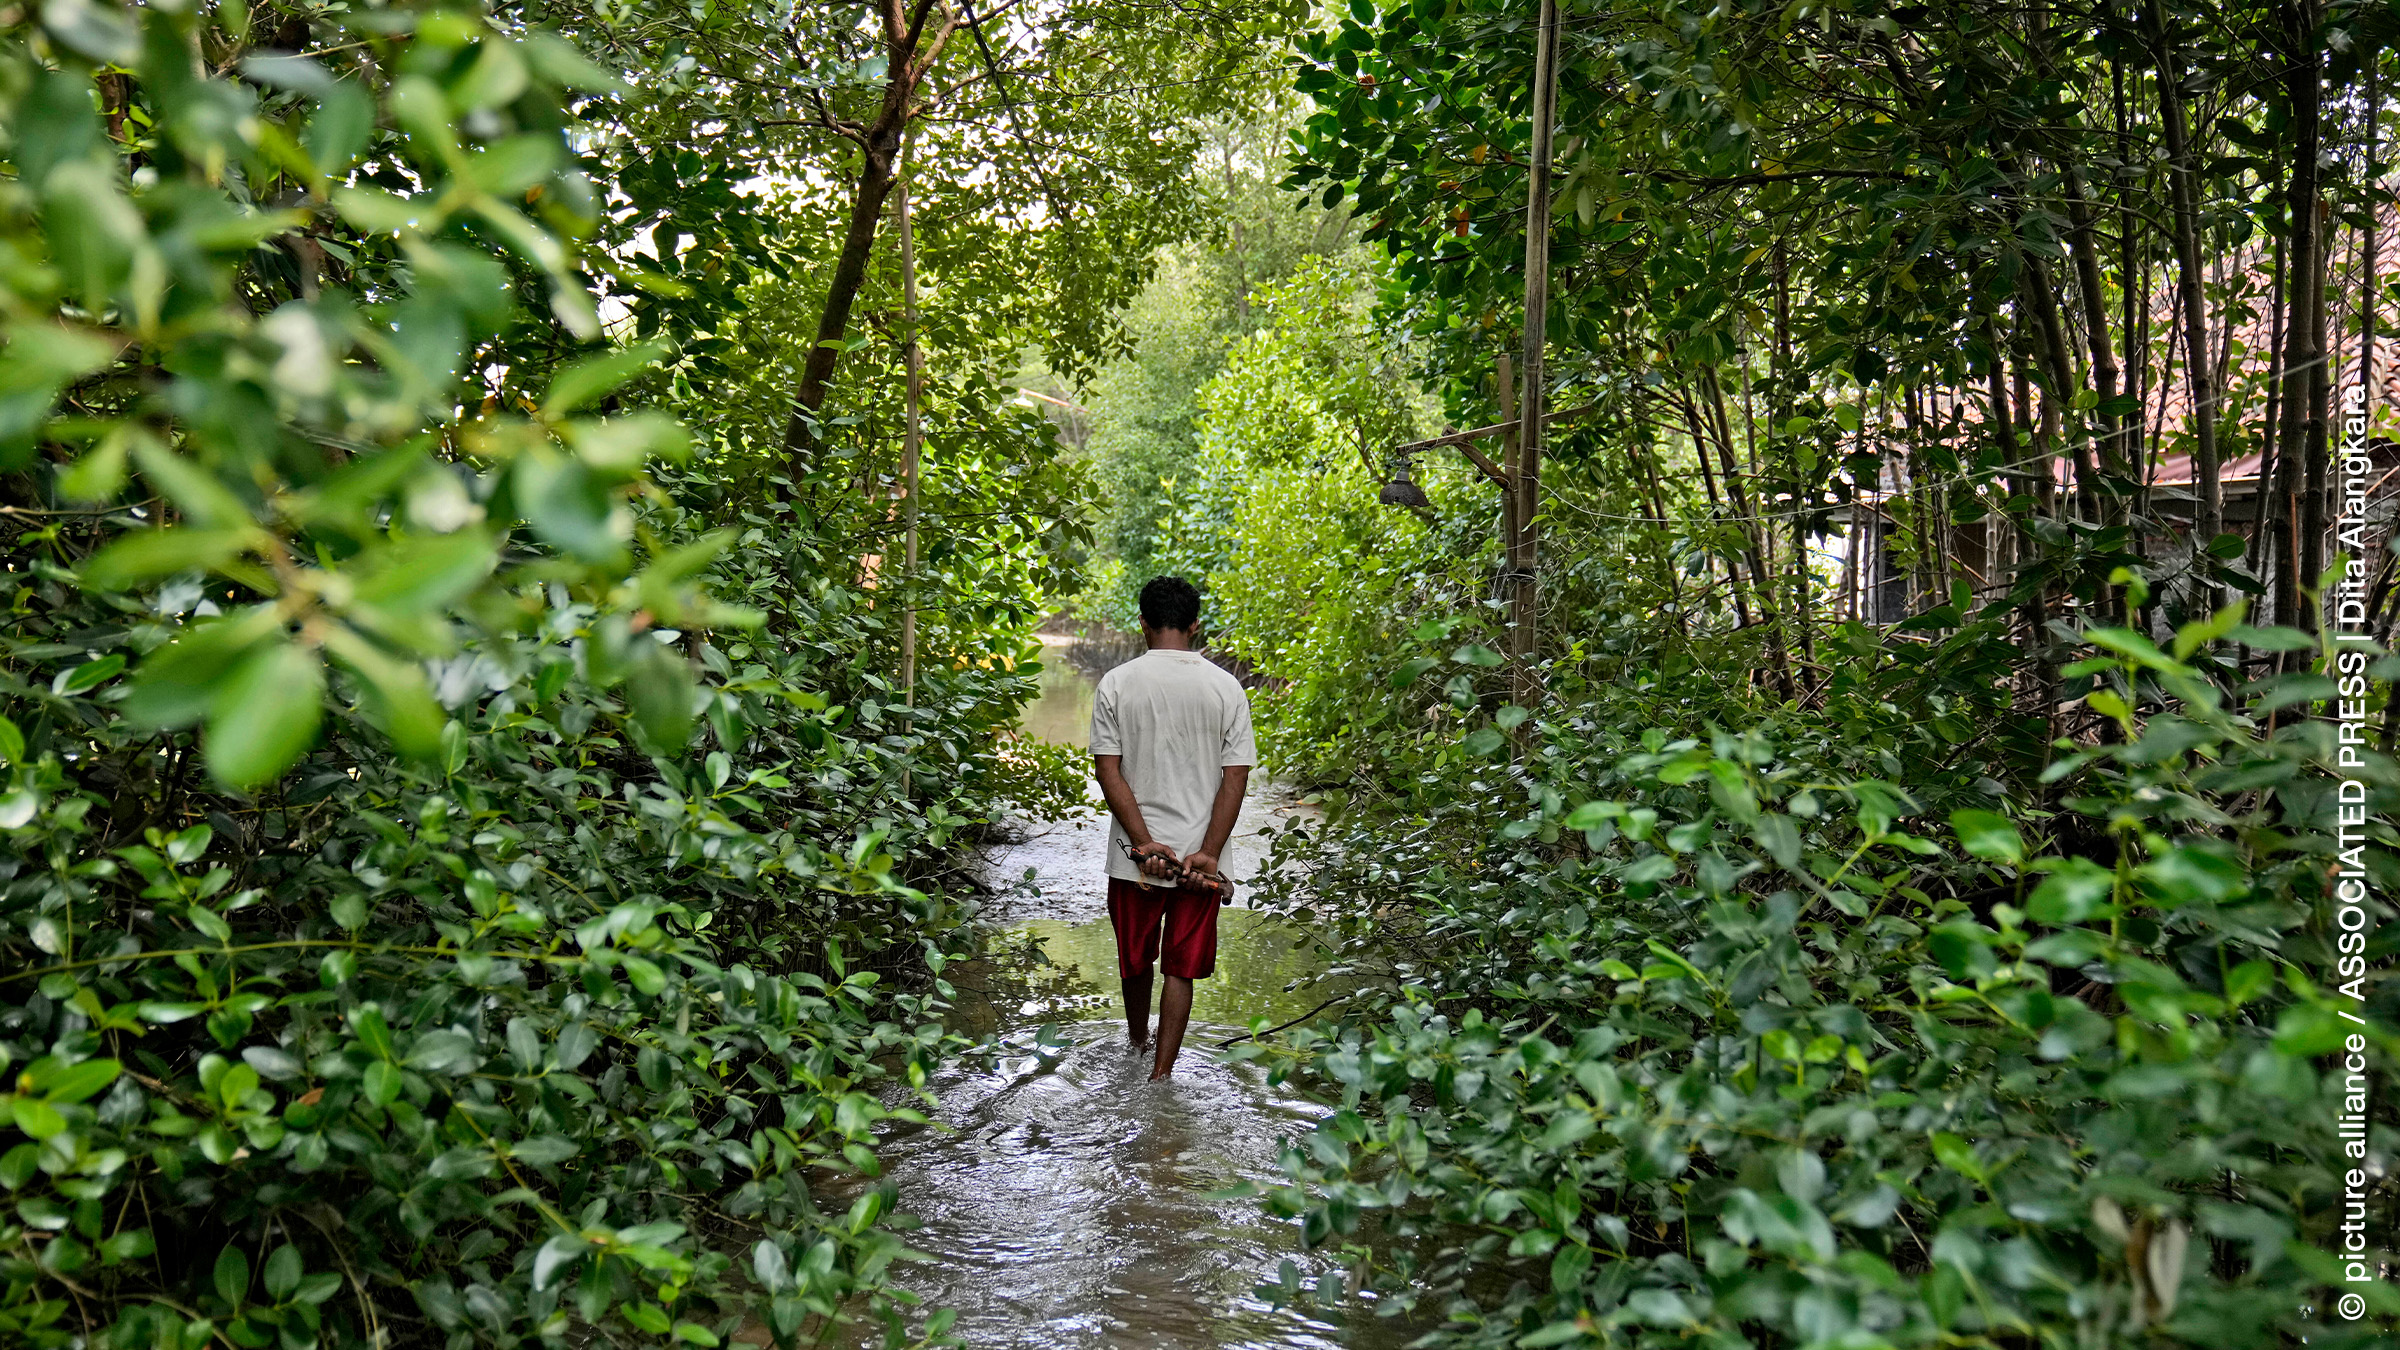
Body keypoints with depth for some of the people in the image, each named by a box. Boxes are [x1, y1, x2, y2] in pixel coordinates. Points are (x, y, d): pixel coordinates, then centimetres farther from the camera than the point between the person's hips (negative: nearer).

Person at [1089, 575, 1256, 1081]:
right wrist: (1209, 852, -9)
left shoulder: (1115, 684, -5)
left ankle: (1137, 1040, 44)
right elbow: (1236, 775, -8)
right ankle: (1160, 1072, 9)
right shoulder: (1226, 687, -4)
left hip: (1134, 854, 1)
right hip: (1199, 854, -1)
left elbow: (1108, 770, -11)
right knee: (1181, 969, 10)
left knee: (1135, 956, 22)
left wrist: (1145, 843, -11)